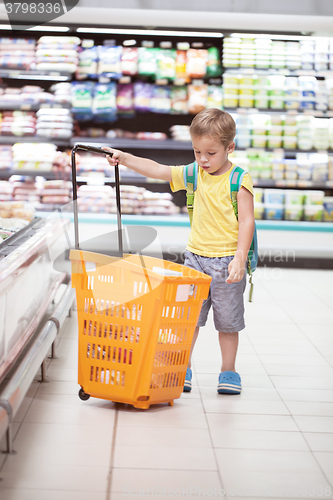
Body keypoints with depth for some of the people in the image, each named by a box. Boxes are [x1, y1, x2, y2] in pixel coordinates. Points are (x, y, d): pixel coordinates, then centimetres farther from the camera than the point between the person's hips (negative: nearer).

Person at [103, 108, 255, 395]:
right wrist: (125, 159, -5)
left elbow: (247, 221, -13)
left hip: (227, 262, -4)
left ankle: (229, 372, 21)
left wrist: (240, 259, -21)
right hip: (195, 257, 4)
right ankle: (183, 369, 15)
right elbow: (157, 170, 6)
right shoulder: (195, 174, 5)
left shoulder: (239, 180, -10)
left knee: (228, 320, 7)